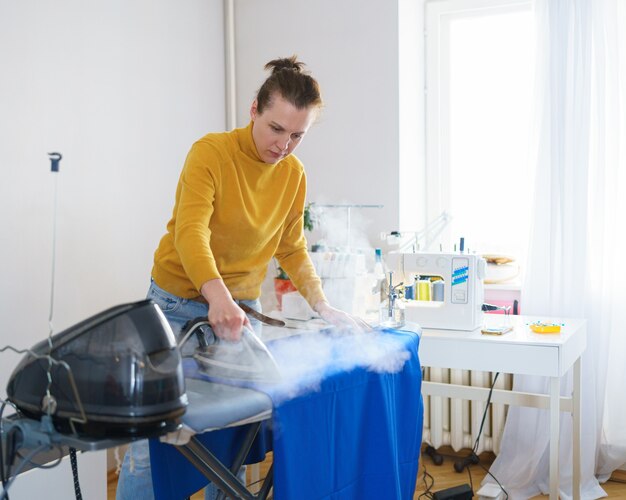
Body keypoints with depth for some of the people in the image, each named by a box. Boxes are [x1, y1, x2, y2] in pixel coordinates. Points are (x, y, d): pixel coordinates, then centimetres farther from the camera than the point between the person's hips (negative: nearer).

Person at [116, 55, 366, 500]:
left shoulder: (294, 174, 0)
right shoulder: (211, 152, -16)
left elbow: (291, 249, 9)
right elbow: (190, 232, -30)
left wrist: (323, 306, 0)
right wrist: (217, 295, -45)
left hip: (242, 307, 4)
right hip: (180, 303, -4)